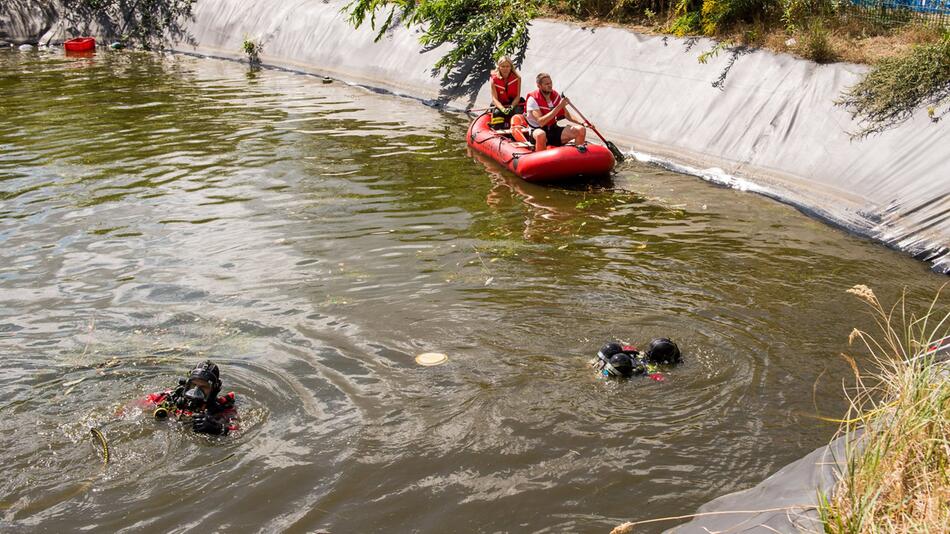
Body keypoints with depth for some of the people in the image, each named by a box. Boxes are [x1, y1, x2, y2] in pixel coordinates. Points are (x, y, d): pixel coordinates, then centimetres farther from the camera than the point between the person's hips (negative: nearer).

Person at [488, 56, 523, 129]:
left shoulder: (517, 78, -10)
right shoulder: (494, 79, -10)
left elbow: (518, 96, -9)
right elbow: (494, 98, -15)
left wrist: (511, 107, -28)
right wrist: (503, 109, -33)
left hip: (514, 103, 0)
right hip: (500, 104, 0)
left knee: (517, 111, -30)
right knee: (496, 112, -29)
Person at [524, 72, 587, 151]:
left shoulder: (556, 95, 4)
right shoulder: (533, 99, -15)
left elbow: (567, 115, 13)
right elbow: (541, 122, -27)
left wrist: (581, 123, -6)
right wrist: (559, 106, -28)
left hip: (554, 130, 6)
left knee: (581, 130, -13)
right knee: (541, 134, -43)